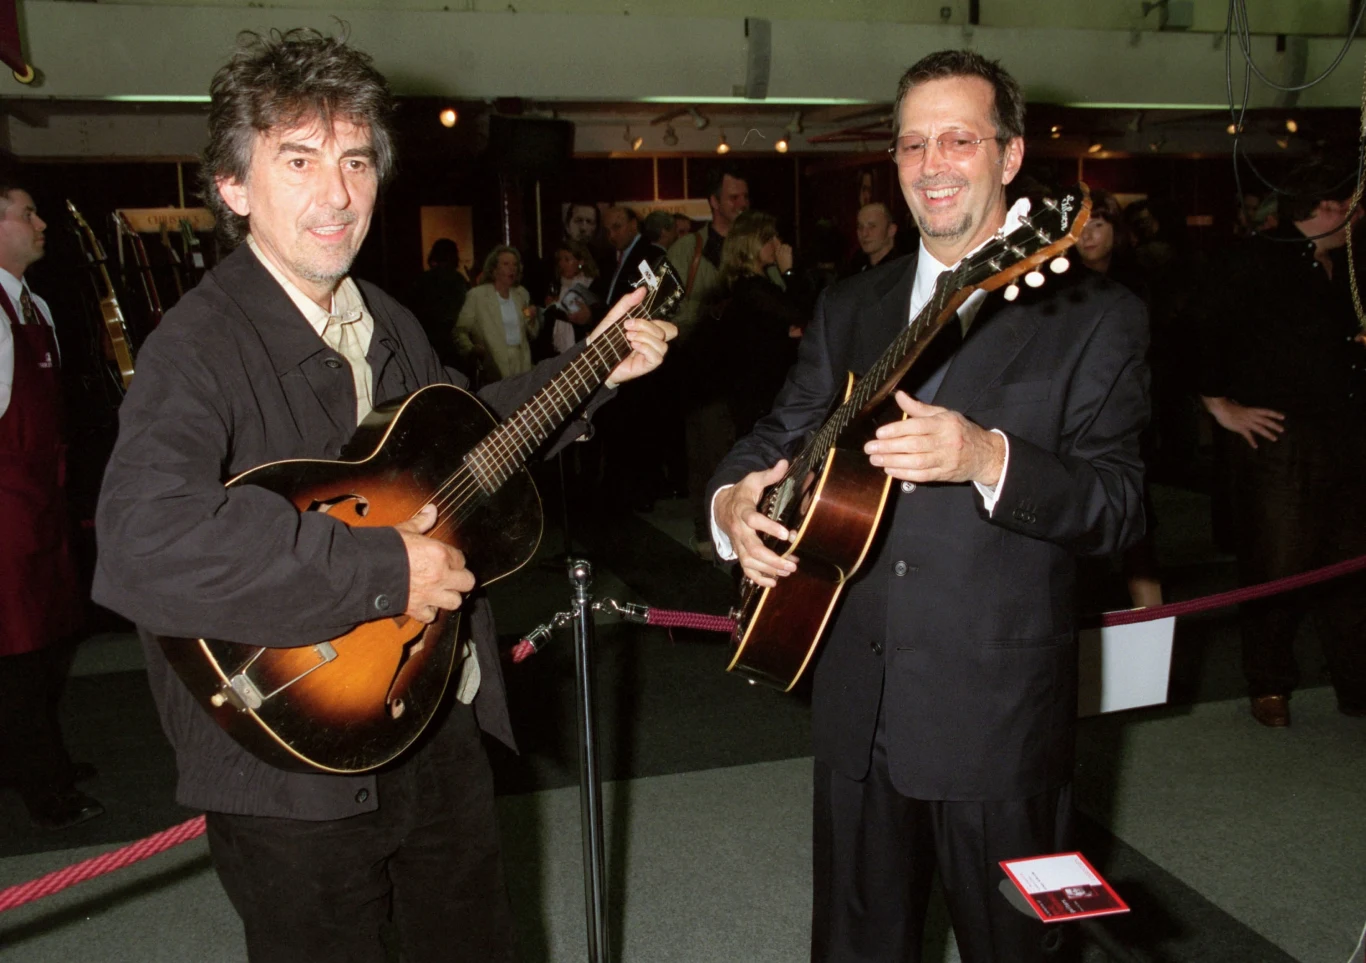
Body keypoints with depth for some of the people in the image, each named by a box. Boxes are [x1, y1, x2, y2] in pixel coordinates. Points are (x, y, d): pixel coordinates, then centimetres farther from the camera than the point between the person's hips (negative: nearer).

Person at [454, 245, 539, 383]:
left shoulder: (522, 294, 12)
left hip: (522, 365, 4)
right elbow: (460, 330, -5)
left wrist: (532, 320, -3)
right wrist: (471, 350, -22)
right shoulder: (476, 295, -2)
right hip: (494, 369, -4)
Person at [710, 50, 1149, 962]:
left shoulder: (1094, 317, -5)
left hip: (997, 715, -3)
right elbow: (781, 435, 13)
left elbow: (1121, 508, -12)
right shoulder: (849, 308, 9)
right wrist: (733, 500, -9)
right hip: (857, 706, 4)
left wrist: (988, 458, -29)